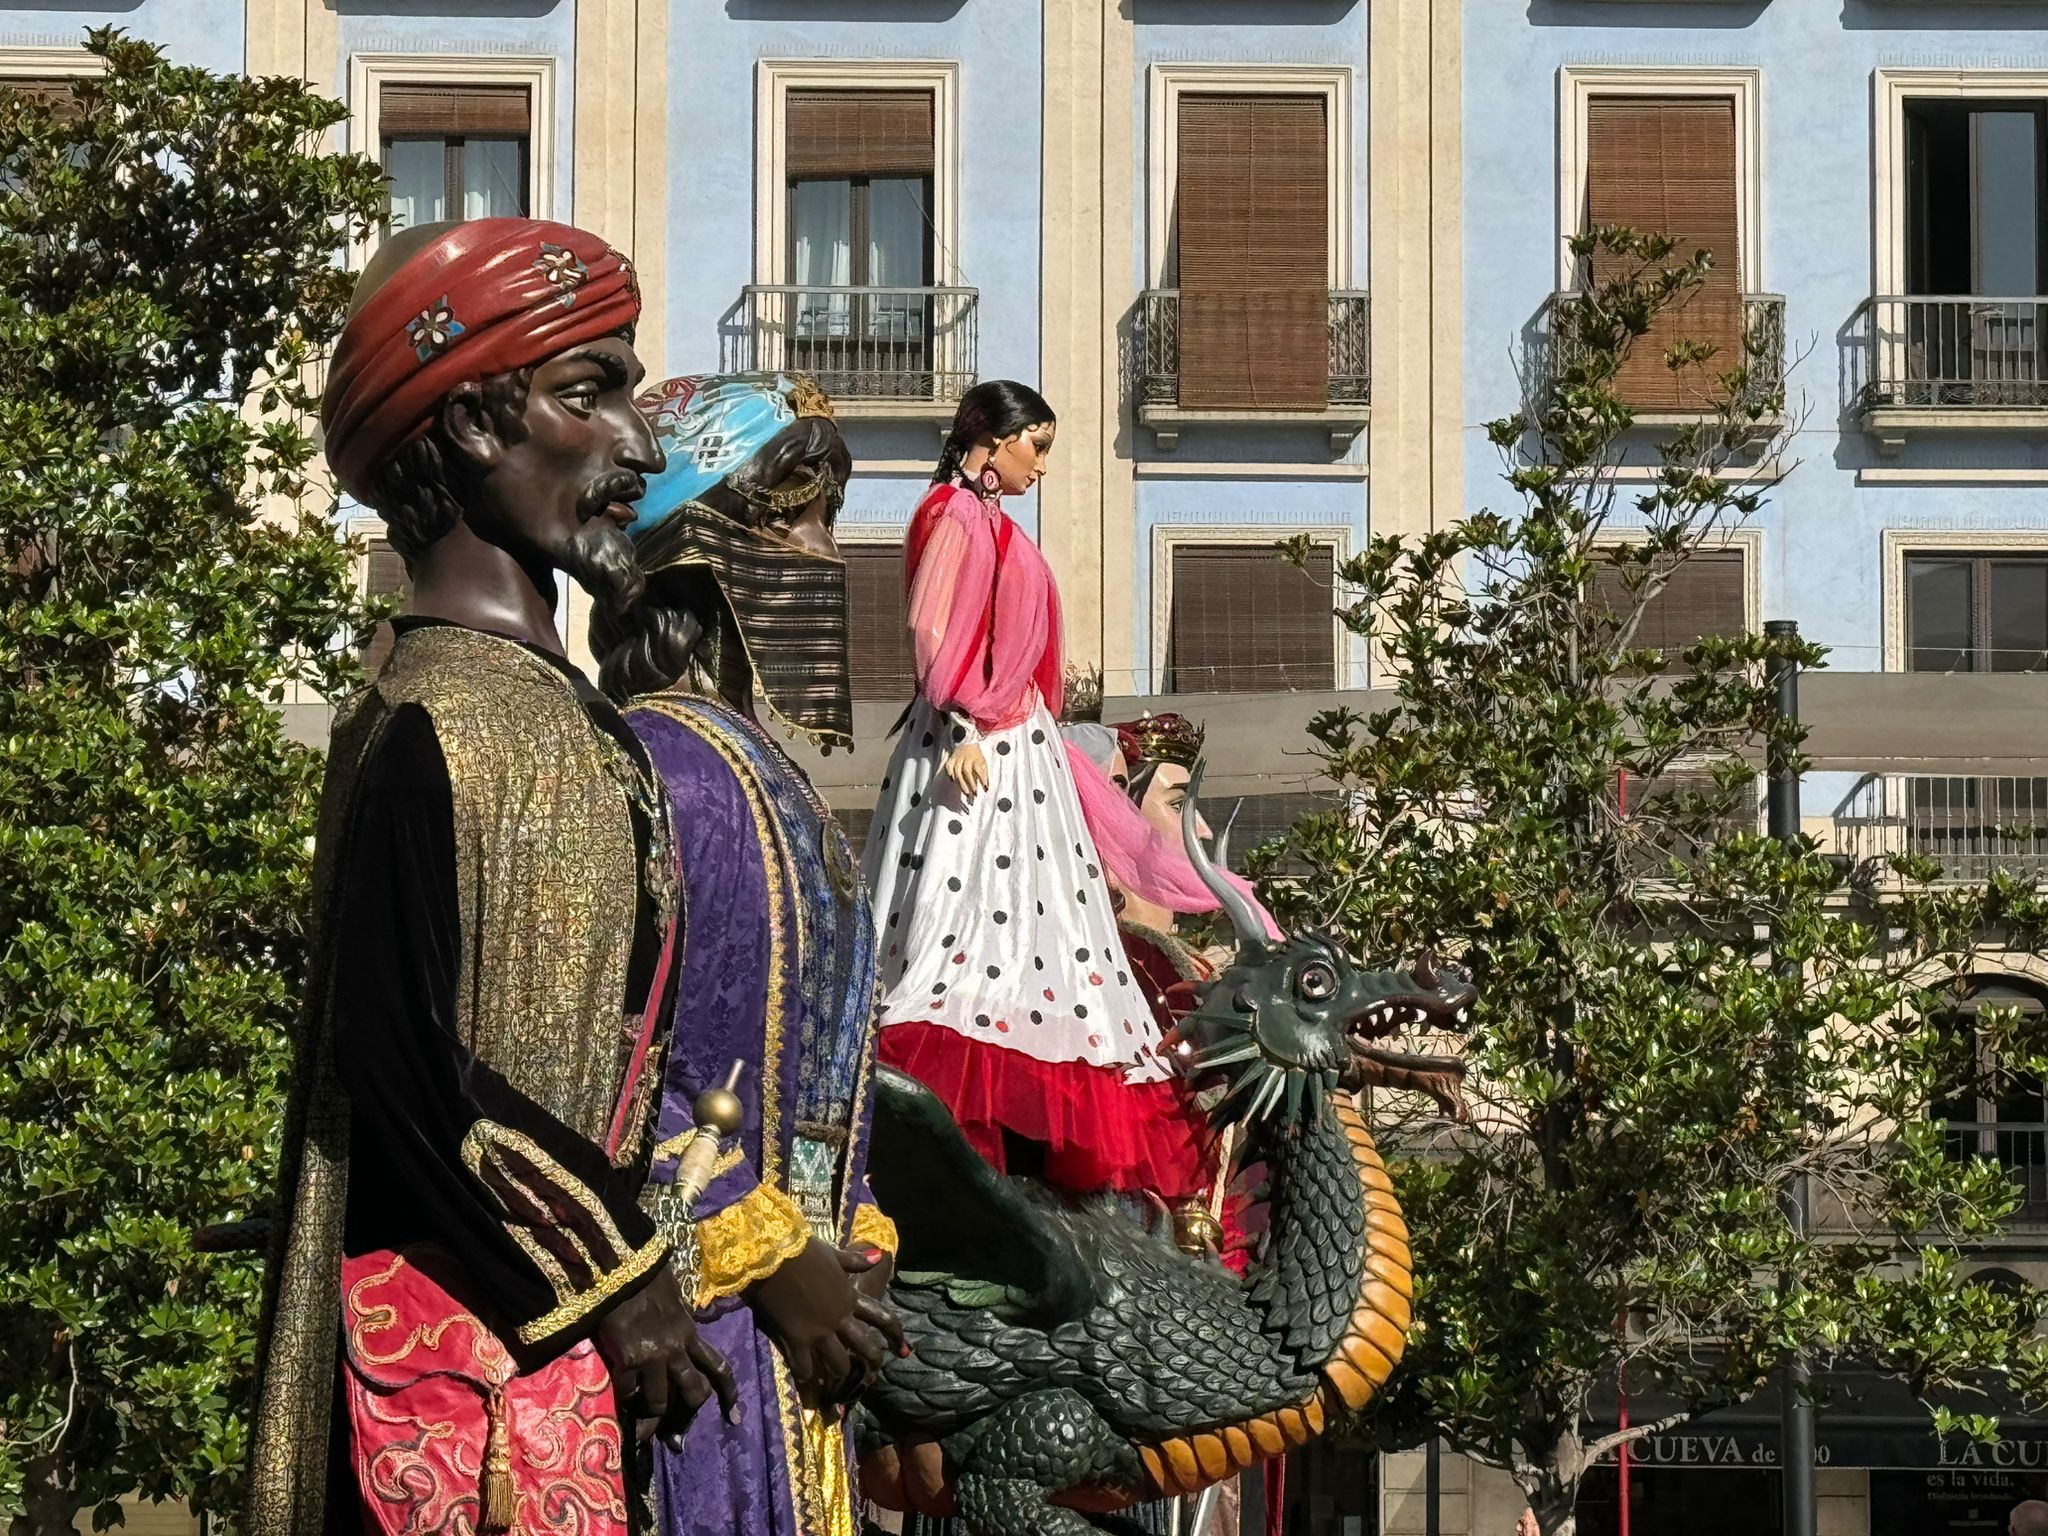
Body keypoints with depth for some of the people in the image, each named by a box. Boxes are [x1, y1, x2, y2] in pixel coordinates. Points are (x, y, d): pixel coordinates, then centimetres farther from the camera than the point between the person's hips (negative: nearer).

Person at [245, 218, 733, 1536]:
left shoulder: (563, 709, 11)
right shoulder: (431, 728, -16)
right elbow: (402, 1066, -18)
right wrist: (614, 1282, -12)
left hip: (559, 1325, 9)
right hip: (468, 1339, -9)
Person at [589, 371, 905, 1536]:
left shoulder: (760, 773, 16)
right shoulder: (661, 767, -14)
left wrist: (852, 1245, 7)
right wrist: (771, 1262, -17)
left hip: (787, 1306, 9)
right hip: (691, 1318, -9)